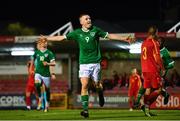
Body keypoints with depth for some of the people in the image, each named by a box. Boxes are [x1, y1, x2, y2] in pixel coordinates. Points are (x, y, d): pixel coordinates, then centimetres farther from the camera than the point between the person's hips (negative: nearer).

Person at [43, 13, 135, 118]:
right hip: (84, 63, 0)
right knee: (84, 85, -12)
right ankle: (85, 110, -13)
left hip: (95, 62, 0)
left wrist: (124, 38, 0)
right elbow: (62, 37, 5)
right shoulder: (77, 33, 1)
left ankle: (101, 95, 43)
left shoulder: (95, 30, 0)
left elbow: (109, 36, 5)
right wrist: (46, 38, 5)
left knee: (97, 84, 6)